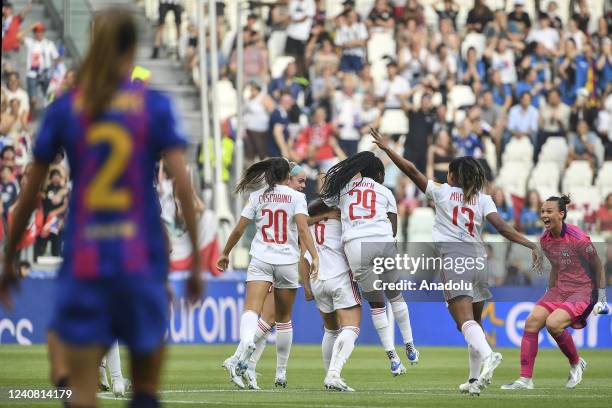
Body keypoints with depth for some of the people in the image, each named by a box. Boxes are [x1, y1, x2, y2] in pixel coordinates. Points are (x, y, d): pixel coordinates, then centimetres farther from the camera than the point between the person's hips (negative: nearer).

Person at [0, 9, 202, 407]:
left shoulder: (64, 108, 4)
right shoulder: (154, 105, 0)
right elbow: (183, 184, -7)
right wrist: (197, 260, -2)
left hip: (83, 264, 1)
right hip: (141, 259, 0)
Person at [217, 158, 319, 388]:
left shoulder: (257, 197, 8)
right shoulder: (296, 197, 4)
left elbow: (239, 229, 7)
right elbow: (302, 227, -11)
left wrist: (225, 254, 20)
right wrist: (314, 256, -15)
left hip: (261, 259, 0)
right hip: (287, 262, 0)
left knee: (252, 309, -18)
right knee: (284, 319, 15)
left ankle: (247, 342, -51)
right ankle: (281, 374, 20)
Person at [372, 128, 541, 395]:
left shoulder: (442, 192, 8)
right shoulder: (483, 199, 11)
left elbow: (411, 170, 9)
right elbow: (501, 227, -2)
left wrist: (386, 148, 19)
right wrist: (530, 245, -5)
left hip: (452, 258, -4)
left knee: (465, 320, -17)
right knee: (475, 321, 16)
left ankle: (487, 355, -43)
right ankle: (475, 379, 16)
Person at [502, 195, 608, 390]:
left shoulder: (578, 238, -17)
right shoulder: (545, 240, 5)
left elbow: (597, 266, -7)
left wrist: (601, 297, -6)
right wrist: (549, 293, 21)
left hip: (583, 291, -7)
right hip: (560, 290, 7)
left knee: (553, 323, -28)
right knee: (532, 320, -14)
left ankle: (576, 363, 1)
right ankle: (525, 379, -12)